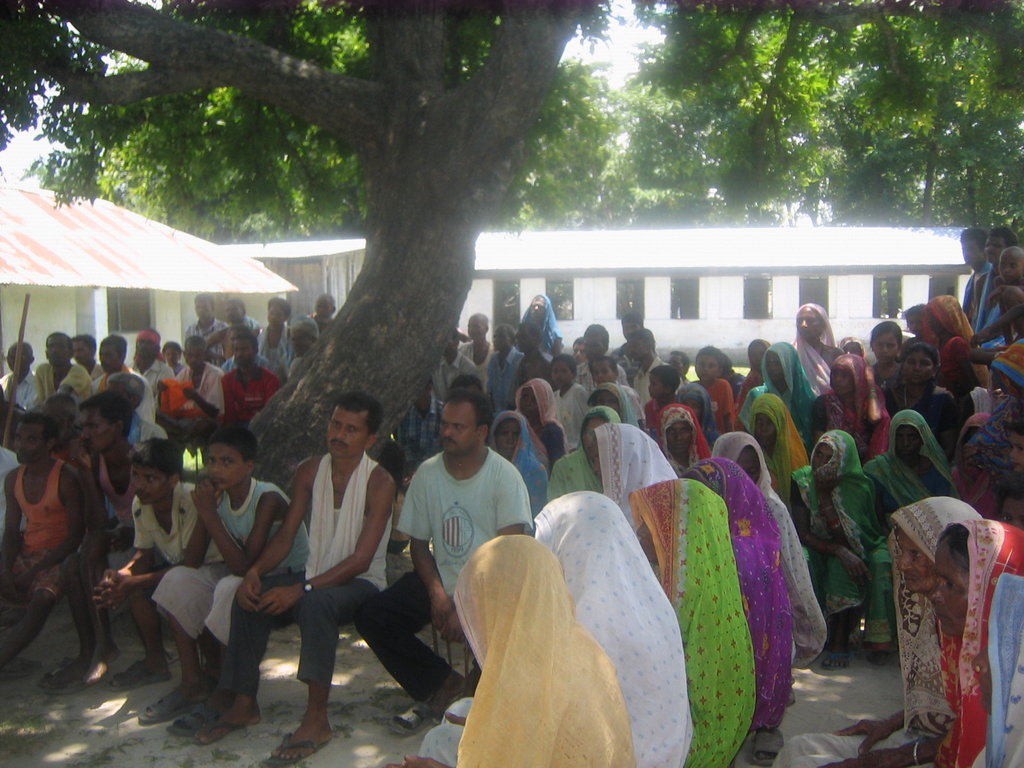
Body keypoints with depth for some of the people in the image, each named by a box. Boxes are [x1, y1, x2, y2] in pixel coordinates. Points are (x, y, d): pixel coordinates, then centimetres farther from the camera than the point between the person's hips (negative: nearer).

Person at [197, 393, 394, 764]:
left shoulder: (379, 482, -15)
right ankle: (244, 704, -4)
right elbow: (286, 535, 2)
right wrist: (255, 571, -18)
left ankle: (316, 718, -26)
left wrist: (301, 589, -29)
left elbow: (361, 559, -20)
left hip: (360, 584, -5)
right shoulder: (310, 471, 3)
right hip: (314, 576, 5)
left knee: (316, 602, -36)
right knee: (250, 598, -18)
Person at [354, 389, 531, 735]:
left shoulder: (504, 476, -10)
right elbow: (419, 543, 7)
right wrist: (437, 593, -10)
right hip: (441, 579, 4)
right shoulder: (427, 473, 2)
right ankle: (440, 683, 7)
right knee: (371, 617, -14)